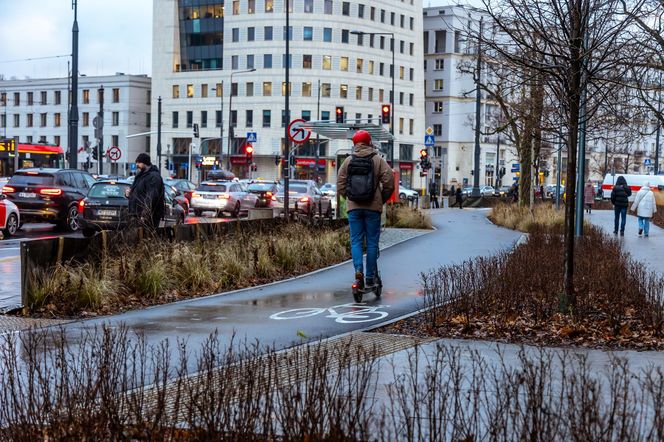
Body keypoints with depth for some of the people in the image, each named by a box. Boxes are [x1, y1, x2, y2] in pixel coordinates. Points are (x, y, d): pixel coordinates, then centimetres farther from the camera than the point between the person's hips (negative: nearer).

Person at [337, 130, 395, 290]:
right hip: (373, 207, -1)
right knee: (372, 242, 7)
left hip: (353, 207, 1)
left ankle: (358, 270, -16)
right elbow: (389, 183, -7)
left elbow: (340, 185, 4)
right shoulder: (378, 160, -2)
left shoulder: (348, 161, 3)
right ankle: (370, 277, 9)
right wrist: (382, 200, 9)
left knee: (356, 241, 6)